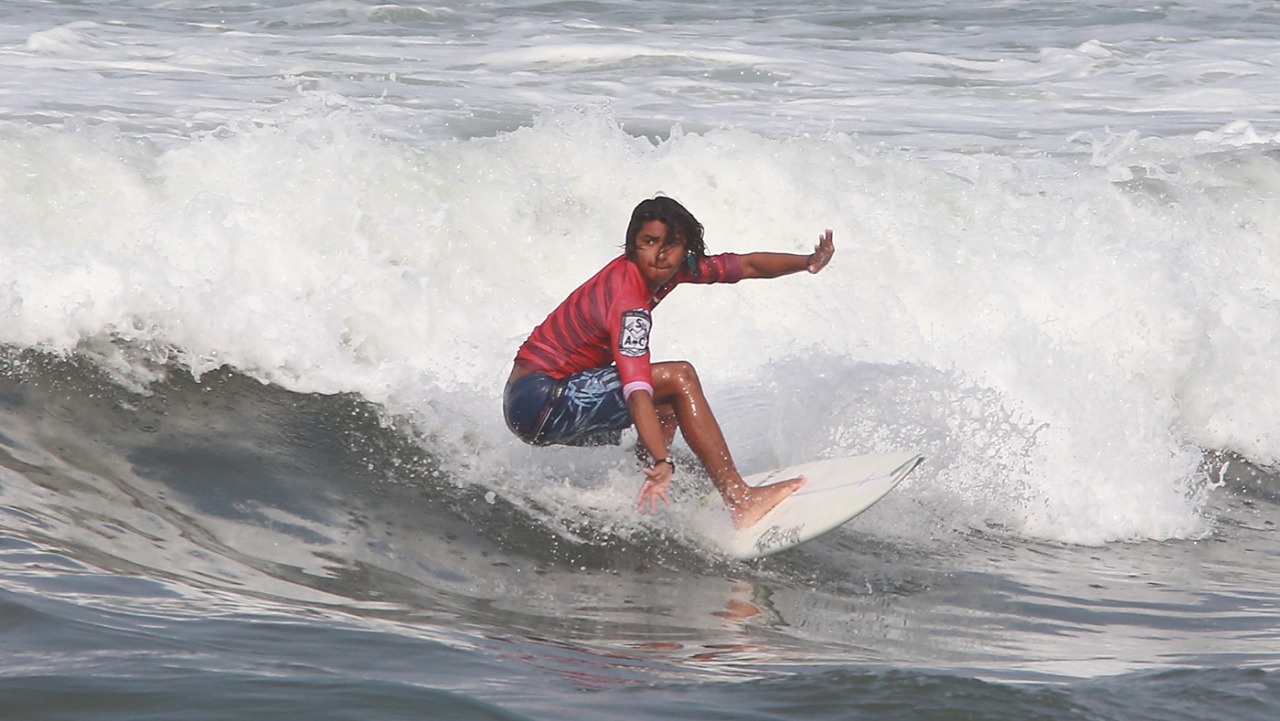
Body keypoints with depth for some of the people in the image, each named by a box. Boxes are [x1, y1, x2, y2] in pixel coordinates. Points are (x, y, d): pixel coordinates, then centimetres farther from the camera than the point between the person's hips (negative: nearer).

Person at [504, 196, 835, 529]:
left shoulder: (668, 268, 3)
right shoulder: (629, 304, -23)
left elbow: (746, 266, 11)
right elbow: (637, 392, -36)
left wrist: (807, 262, -2)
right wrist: (662, 461, -46)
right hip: (540, 404, -10)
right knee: (678, 377, -16)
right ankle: (739, 499, -17)